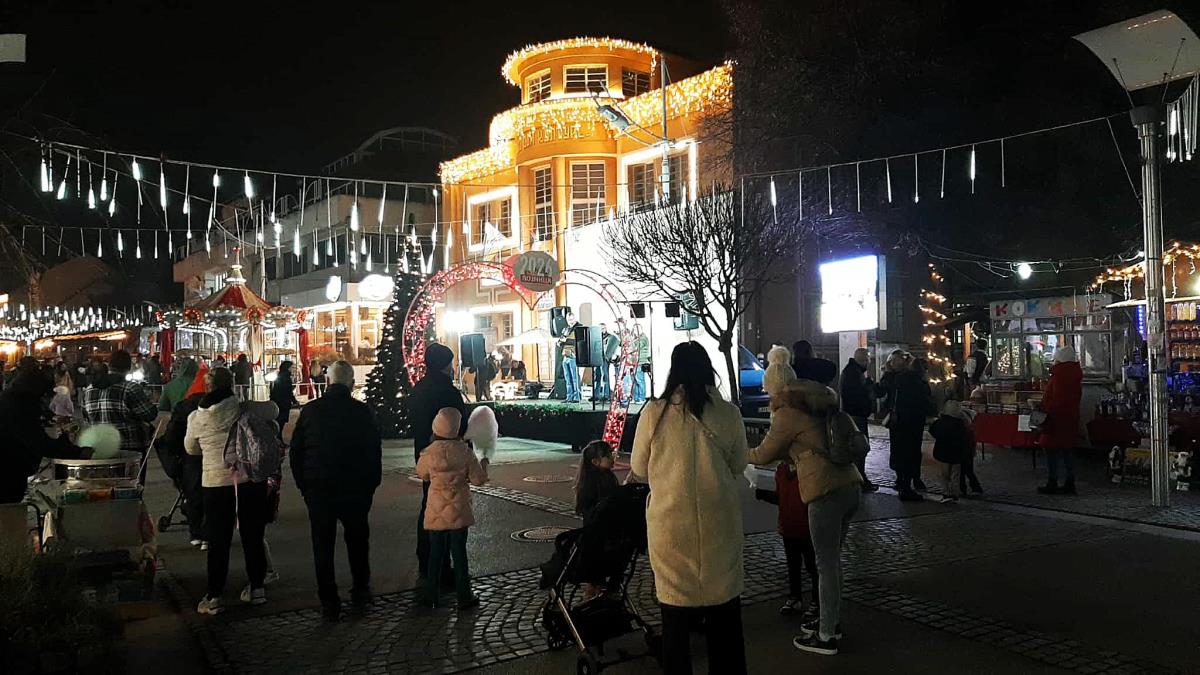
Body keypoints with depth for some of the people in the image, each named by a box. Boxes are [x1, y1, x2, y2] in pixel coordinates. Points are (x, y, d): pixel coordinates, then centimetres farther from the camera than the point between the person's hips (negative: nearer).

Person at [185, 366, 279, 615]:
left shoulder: (196, 417, -3)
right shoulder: (245, 410, -7)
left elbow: (191, 449, 13)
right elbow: (272, 410, 9)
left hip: (216, 483, 0)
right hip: (251, 481, 0)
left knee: (218, 541, 8)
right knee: (253, 537, 12)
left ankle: (214, 596, 9)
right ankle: (256, 588, 21)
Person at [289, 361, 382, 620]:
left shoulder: (310, 411, -2)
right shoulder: (362, 411, -8)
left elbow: (295, 451, 3)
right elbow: (374, 451, -4)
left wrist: (303, 484, 12)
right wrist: (371, 484, 7)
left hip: (317, 489, 1)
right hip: (355, 489, -1)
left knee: (323, 545, 8)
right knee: (357, 540, 18)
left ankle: (329, 602, 10)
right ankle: (360, 590, 26)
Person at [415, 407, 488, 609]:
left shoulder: (429, 453, -10)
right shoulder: (465, 452, -12)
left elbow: (421, 474, 9)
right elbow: (478, 479, -6)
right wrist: (484, 463, 11)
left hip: (436, 513, 1)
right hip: (459, 512, -1)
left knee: (435, 553, 13)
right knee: (459, 553, 7)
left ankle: (431, 595, 22)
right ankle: (464, 597, 13)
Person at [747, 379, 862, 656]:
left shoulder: (787, 414, -3)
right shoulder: (818, 409, 20)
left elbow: (764, 455, 6)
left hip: (827, 491, -8)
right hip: (851, 485, 8)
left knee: (826, 564, 0)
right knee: (832, 559, 20)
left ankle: (826, 636, 9)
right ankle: (832, 620, 33)